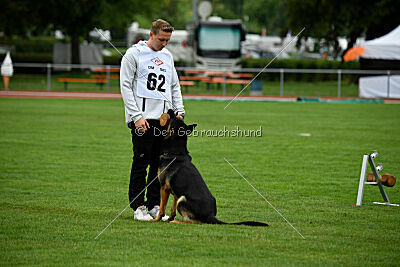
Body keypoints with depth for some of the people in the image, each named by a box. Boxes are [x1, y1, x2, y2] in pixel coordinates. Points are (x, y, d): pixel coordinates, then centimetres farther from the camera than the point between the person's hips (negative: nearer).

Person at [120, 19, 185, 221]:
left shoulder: (167, 56, 18)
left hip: (165, 118, 6)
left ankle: (154, 206, 9)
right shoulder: (134, 54, -1)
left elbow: (174, 86, 24)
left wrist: (179, 111, 10)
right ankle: (138, 207, -2)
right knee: (141, 163, -6)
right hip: (142, 117, -6)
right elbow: (126, 86, -5)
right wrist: (136, 116, -13)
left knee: (160, 164, 4)